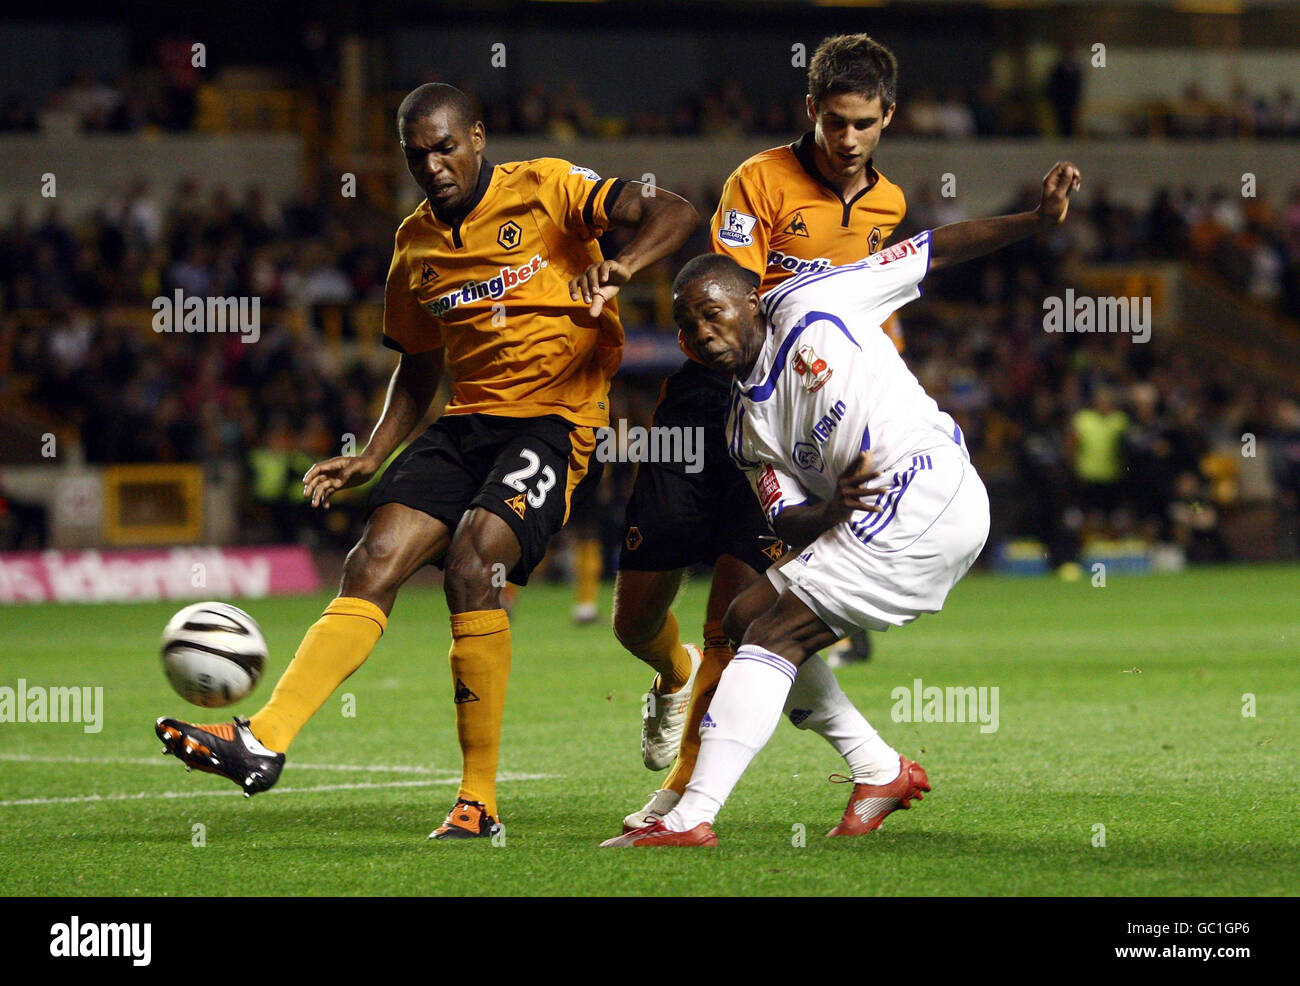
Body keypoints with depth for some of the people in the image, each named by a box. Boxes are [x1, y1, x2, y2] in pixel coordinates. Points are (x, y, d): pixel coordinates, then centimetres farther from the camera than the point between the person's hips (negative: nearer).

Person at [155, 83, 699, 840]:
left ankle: (480, 800, -18)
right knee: (375, 562, -13)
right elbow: (419, 367, 25)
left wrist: (621, 267, -35)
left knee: (473, 559, -26)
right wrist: (371, 458, 11)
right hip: (466, 422, 6)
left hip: (554, 416, -6)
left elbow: (674, 214, -15)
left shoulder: (544, 189, -4)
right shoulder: (416, 244, 14)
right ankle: (265, 741, -19)